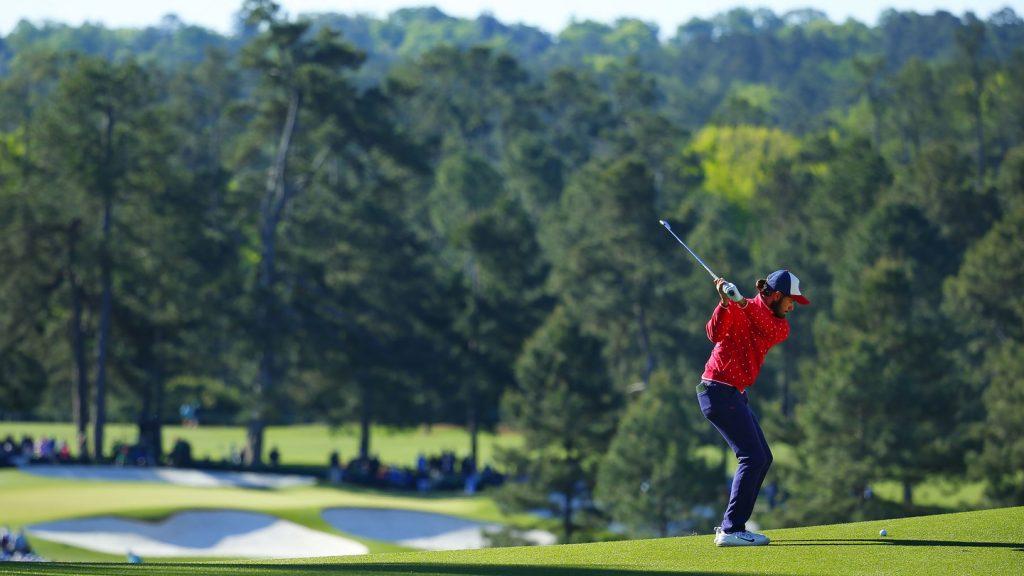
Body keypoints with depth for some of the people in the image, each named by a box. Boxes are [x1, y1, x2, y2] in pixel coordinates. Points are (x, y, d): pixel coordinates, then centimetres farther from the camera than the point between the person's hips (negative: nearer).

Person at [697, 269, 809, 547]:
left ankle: (729, 526, 14)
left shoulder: (782, 327, 9)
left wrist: (746, 305, -31)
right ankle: (731, 530, -20)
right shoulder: (736, 310, -8)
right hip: (718, 390, -9)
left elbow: (769, 327, -14)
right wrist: (725, 303, -38)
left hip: (735, 395, 9)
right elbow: (715, 334, -23)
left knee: (762, 458, 12)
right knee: (752, 457, -16)